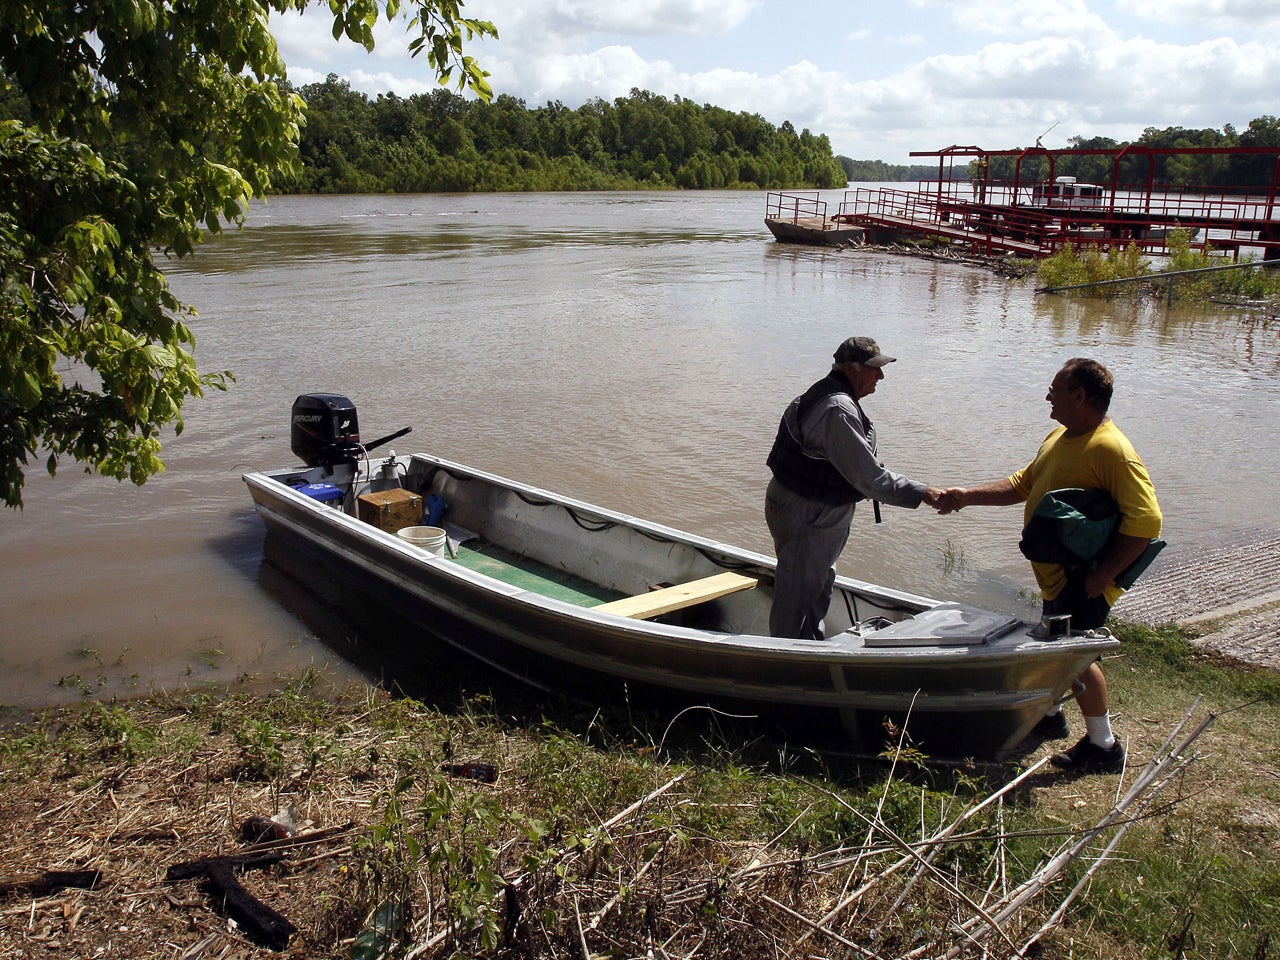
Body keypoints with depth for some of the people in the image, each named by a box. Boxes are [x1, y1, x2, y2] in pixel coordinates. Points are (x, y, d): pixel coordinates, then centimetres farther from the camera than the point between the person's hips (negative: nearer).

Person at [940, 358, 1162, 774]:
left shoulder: (1111, 450, -22)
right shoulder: (1059, 437, 9)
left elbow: (1146, 522, -26)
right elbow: (1023, 484, 19)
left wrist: (1100, 576, -24)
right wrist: (967, 496, 9)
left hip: (1083, 580, -9)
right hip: (1057, 574, 9)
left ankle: (1103, 746, 14)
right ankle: (1049, 714, 41)